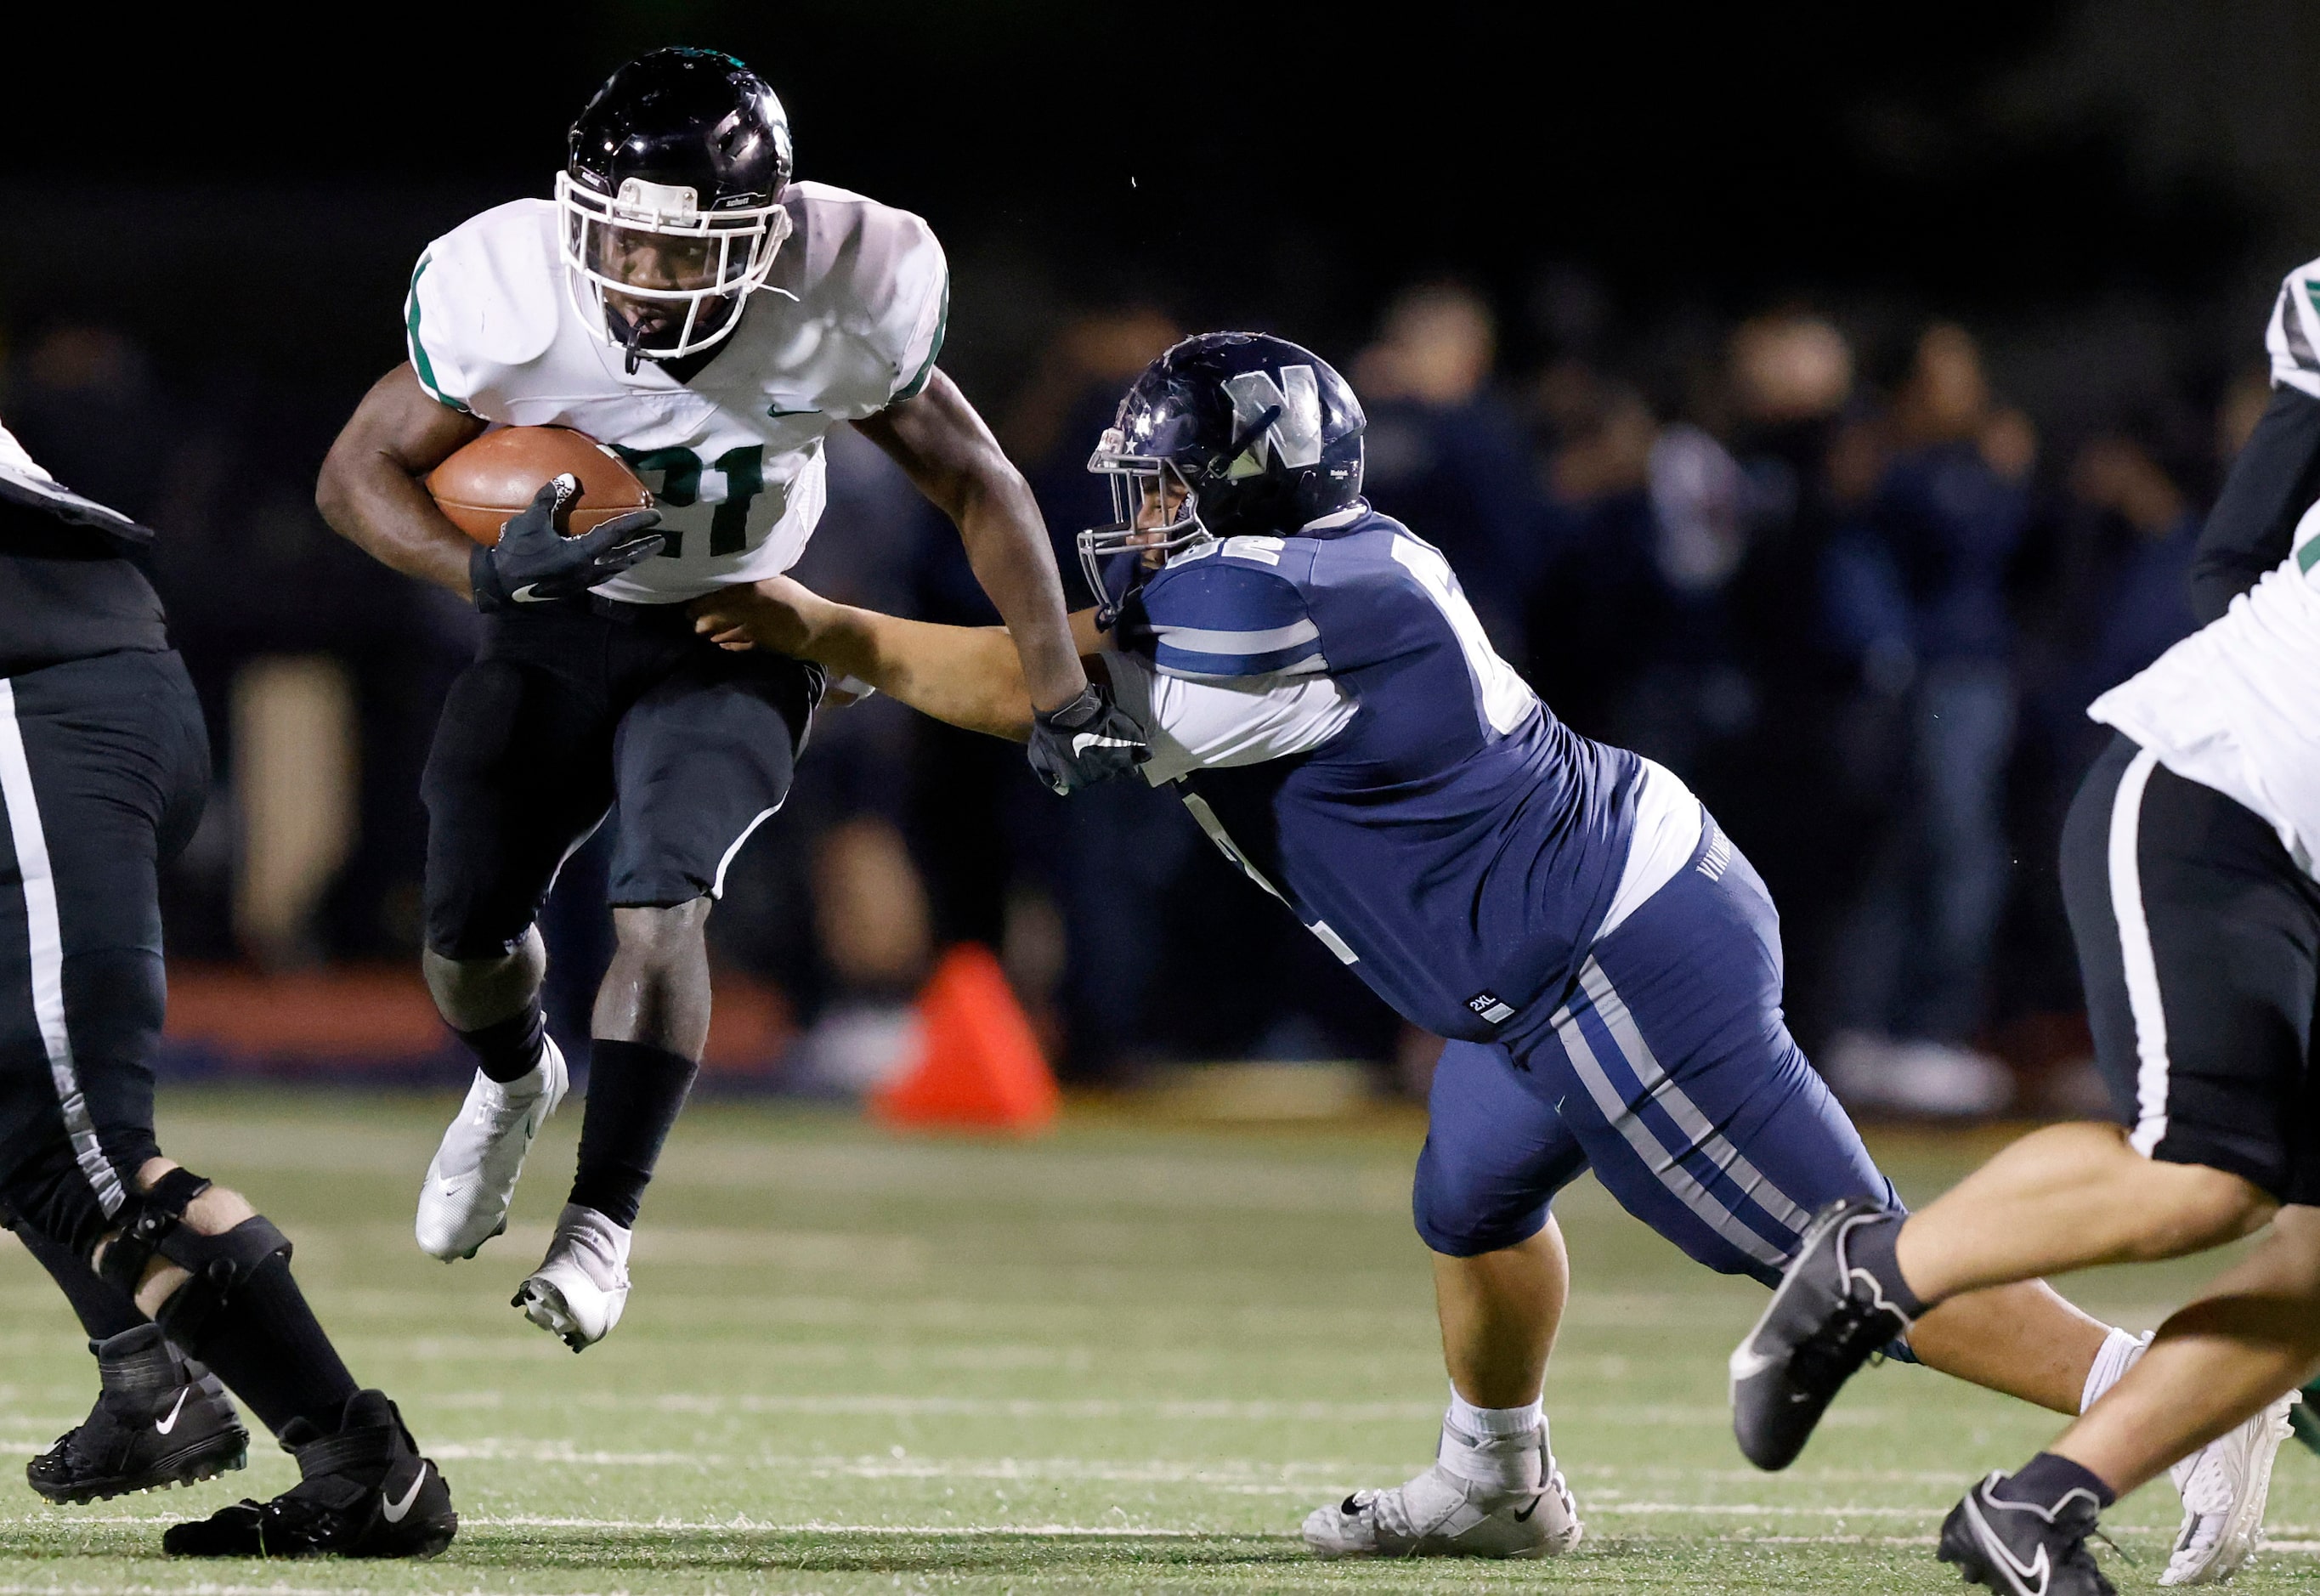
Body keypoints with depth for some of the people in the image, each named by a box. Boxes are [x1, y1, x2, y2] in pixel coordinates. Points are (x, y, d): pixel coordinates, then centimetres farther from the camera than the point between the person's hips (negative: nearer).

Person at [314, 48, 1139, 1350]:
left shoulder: (846, 304, -26)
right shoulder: (507, 295, -28)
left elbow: (976, 485, -10)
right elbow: (360, 473, -14)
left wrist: (1065, 700, -8)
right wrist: (487, 568, -34)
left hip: (732, 643, -1)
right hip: (555, 627, 1)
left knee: (663, 903, -24)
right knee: (470, 931, 5)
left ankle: (601, 1227, -18)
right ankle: (515, 1082, 41)